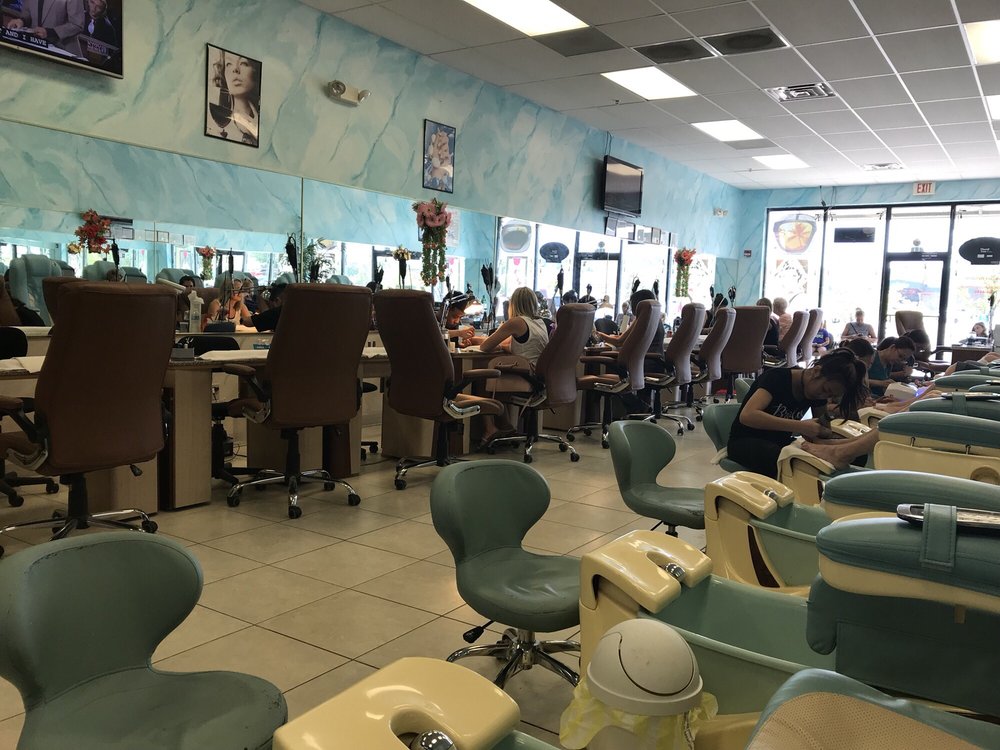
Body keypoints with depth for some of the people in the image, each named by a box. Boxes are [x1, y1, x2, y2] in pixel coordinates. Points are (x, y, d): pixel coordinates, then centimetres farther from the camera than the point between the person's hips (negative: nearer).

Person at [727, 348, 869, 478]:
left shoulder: (818, 391, 0)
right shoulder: (778, 378, -20)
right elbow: (747, 415, -35)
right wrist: (801, 427, -39)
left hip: (780, 443, 6)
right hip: (745, 442, -6)